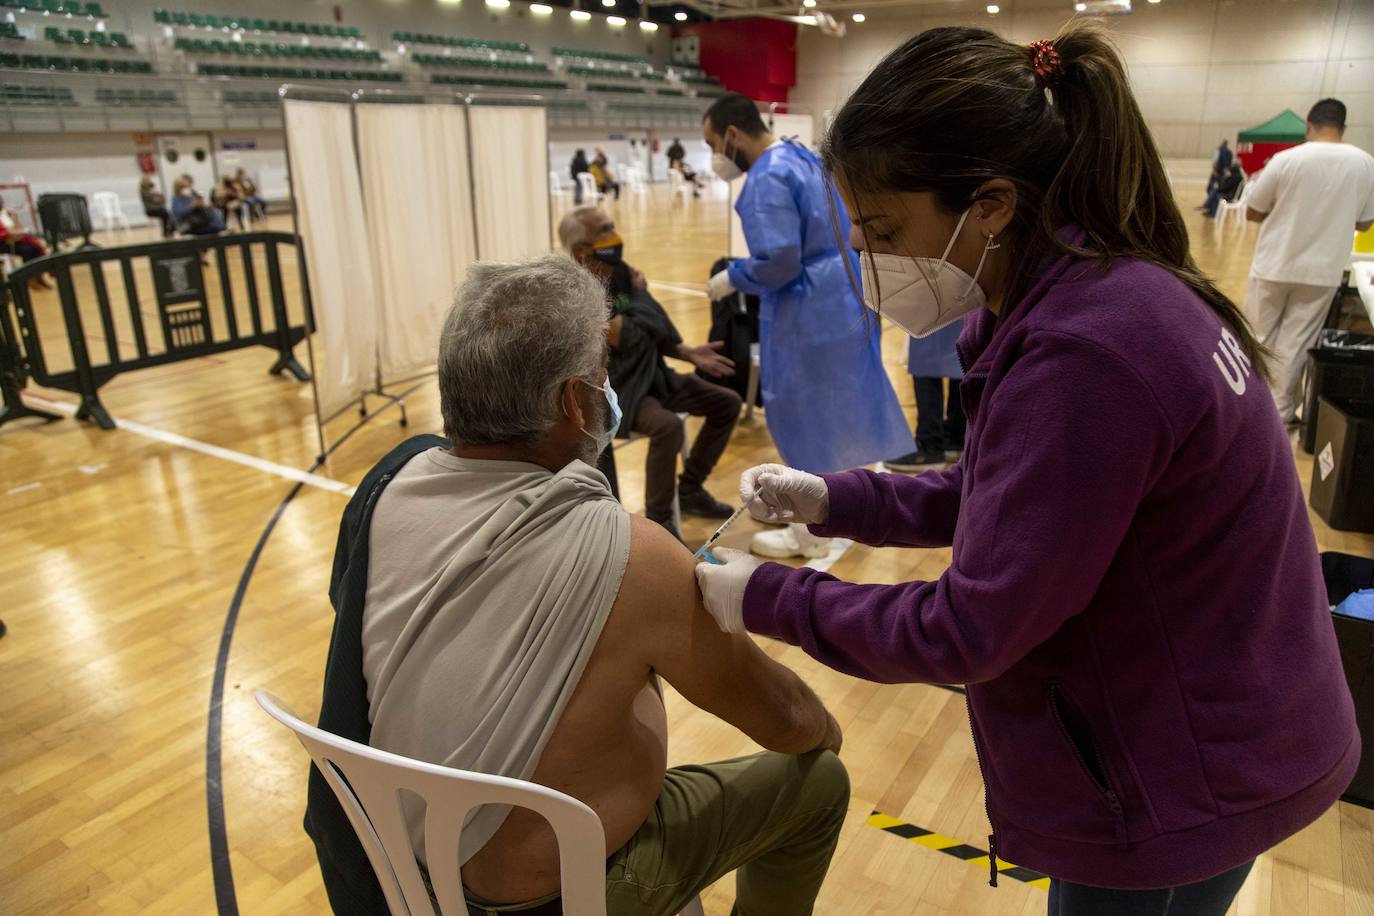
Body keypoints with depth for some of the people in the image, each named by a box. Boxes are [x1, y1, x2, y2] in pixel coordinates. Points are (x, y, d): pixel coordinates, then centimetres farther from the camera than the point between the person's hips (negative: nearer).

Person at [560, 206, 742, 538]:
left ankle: (689, 489, 17)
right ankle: (658, 519, -15)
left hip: (651, 375, 8)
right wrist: (641, 292, -12)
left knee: (727, 403, 4)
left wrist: (689, 353, -1)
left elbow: (659, 334, 14)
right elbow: (634, 338, -26)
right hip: (614, 390, -8)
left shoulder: (622, 273, 5)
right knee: (668, 425, -35)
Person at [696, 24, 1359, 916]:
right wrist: (832, 499, -1)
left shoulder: (1085, 351, -32)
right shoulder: (1098, 290, -2)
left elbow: (967, 629, -26)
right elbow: (1003, 494, 7)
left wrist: (768, 599, -14)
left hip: (1185, 781, -8)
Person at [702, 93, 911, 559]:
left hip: (808, 316, -10)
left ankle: (810, 534, 16)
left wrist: (731, 278, -10)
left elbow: (779, 260, -27)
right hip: (839, 302, 10)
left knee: (806, 422, 3)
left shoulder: (767, 178, -18)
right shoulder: (802, 157, 13)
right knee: (827, 416, 20)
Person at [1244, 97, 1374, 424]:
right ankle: (1282, 410, 15)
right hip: (1322, 272, 2)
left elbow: (1252, 213, -3)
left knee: (1259, 337, 12)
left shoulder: (1286, 159, -11)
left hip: (1274, 266, -2)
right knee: (1295, 343, 9)